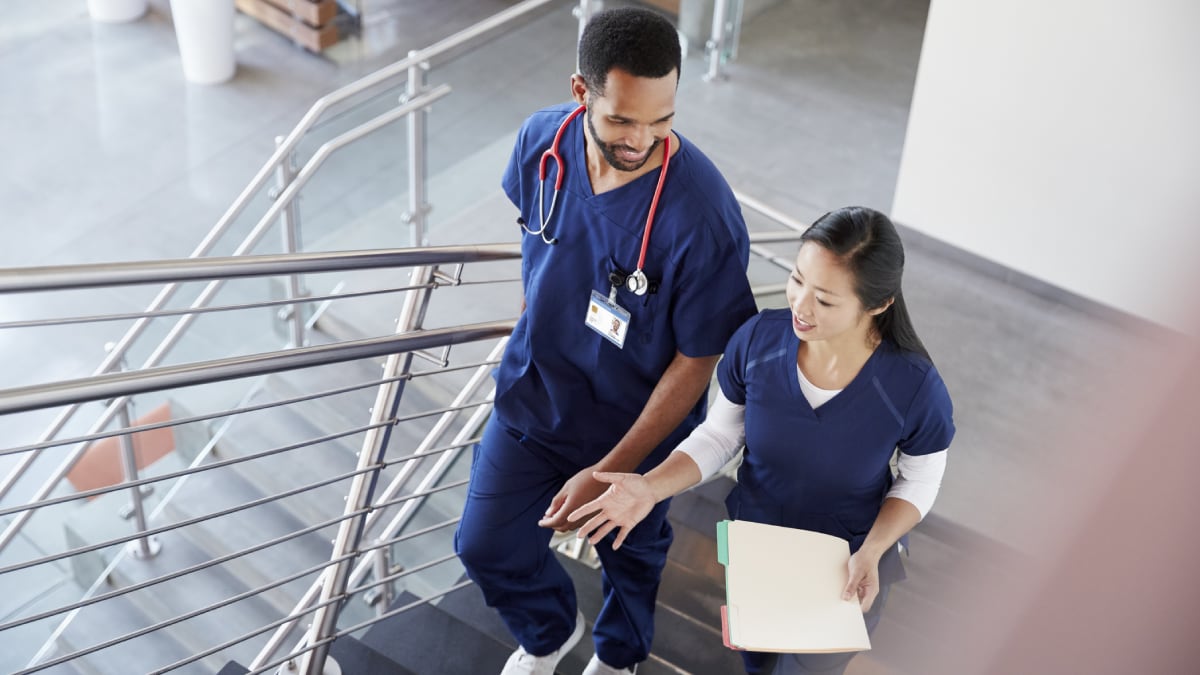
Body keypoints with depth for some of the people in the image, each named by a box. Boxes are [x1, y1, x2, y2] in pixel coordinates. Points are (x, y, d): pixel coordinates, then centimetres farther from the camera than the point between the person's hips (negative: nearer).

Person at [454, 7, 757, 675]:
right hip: (532, 394, 4)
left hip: (635, 420, -3)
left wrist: (609, 473, -24)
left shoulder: (702, 213, -34)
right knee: (485, 546, 15)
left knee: (630, 553, 23)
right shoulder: (542, 140, -19)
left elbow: (698, 360, -24)